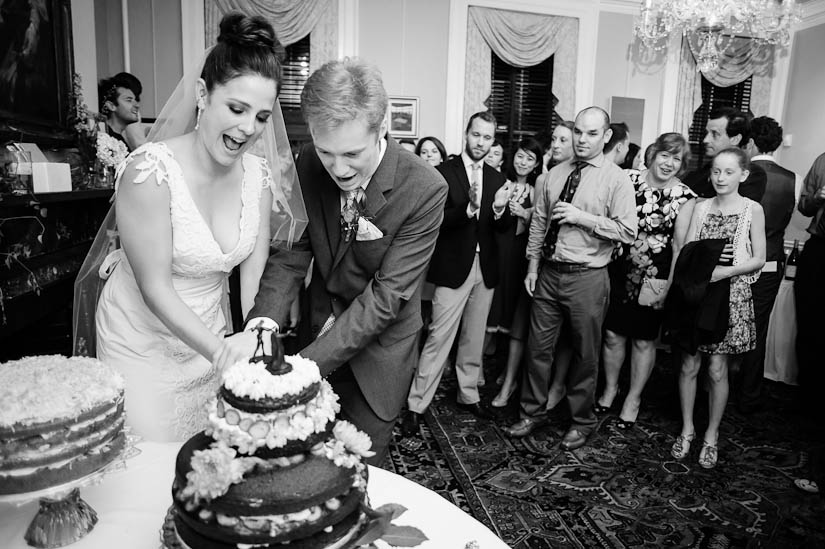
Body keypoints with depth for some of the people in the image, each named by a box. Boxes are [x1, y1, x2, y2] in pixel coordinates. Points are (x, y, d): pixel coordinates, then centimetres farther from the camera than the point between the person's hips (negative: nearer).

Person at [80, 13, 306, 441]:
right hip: (143, 339, -4)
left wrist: (253, 340, -21)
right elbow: (155, 289, -22)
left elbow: (254, 272, -7)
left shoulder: (260, 176, -8)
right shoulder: (150, 171, -24)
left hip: (208, 333, 5)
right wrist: (218, 349, -30)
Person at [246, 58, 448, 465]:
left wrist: (309, 362, -32)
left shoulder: (425, 190, -26)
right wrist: (263, 322, -26)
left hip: (377, 351, -3)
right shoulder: (309, 167, -12)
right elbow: (291, 251, -7)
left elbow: (387, 294, -26)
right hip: (318, 327, 4)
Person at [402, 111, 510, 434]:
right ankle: (416, 406, 7)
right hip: (453, 268, -5)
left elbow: (503, 228, 5)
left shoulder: (496, 179, 10)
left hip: (485, 269, 5)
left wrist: (499, 210, -17)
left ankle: (469, 396, 32)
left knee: (474, 339, 16)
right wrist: (468, 208, -29)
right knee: (438, 339, -3)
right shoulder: (444, 172, -5)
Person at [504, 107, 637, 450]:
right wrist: (533, 265, 7)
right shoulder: (555, 174, 8)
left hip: (587, 278, -4)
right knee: (538, 347, 11)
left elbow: (628, 231, -12)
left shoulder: (616, 179, -6)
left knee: (585, 354, 10)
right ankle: (533, 412, 30)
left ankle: (582, 420, 31)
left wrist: (582, 218, -18)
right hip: (548, 272, 4)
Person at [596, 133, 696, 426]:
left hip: (654, 278, -2)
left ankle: (633, 398, 29)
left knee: (643, 341, 11)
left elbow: (679, 243, -4)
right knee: (612, 334, 10)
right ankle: (610, 387, 33)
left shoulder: (684, 196, -5)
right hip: (619, 270, 2)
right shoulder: (630, 181, -1)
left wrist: (669, 283, -8)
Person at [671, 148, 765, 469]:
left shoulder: (753, 210, 0)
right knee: (689, 366, 5)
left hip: (731, 295, -2)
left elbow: (758, 259, -3)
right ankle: (687, 429, 22)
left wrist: (724, 270, -17)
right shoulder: (701, 208, 7)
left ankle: (711, 436, 20)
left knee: (717, 370, 3)